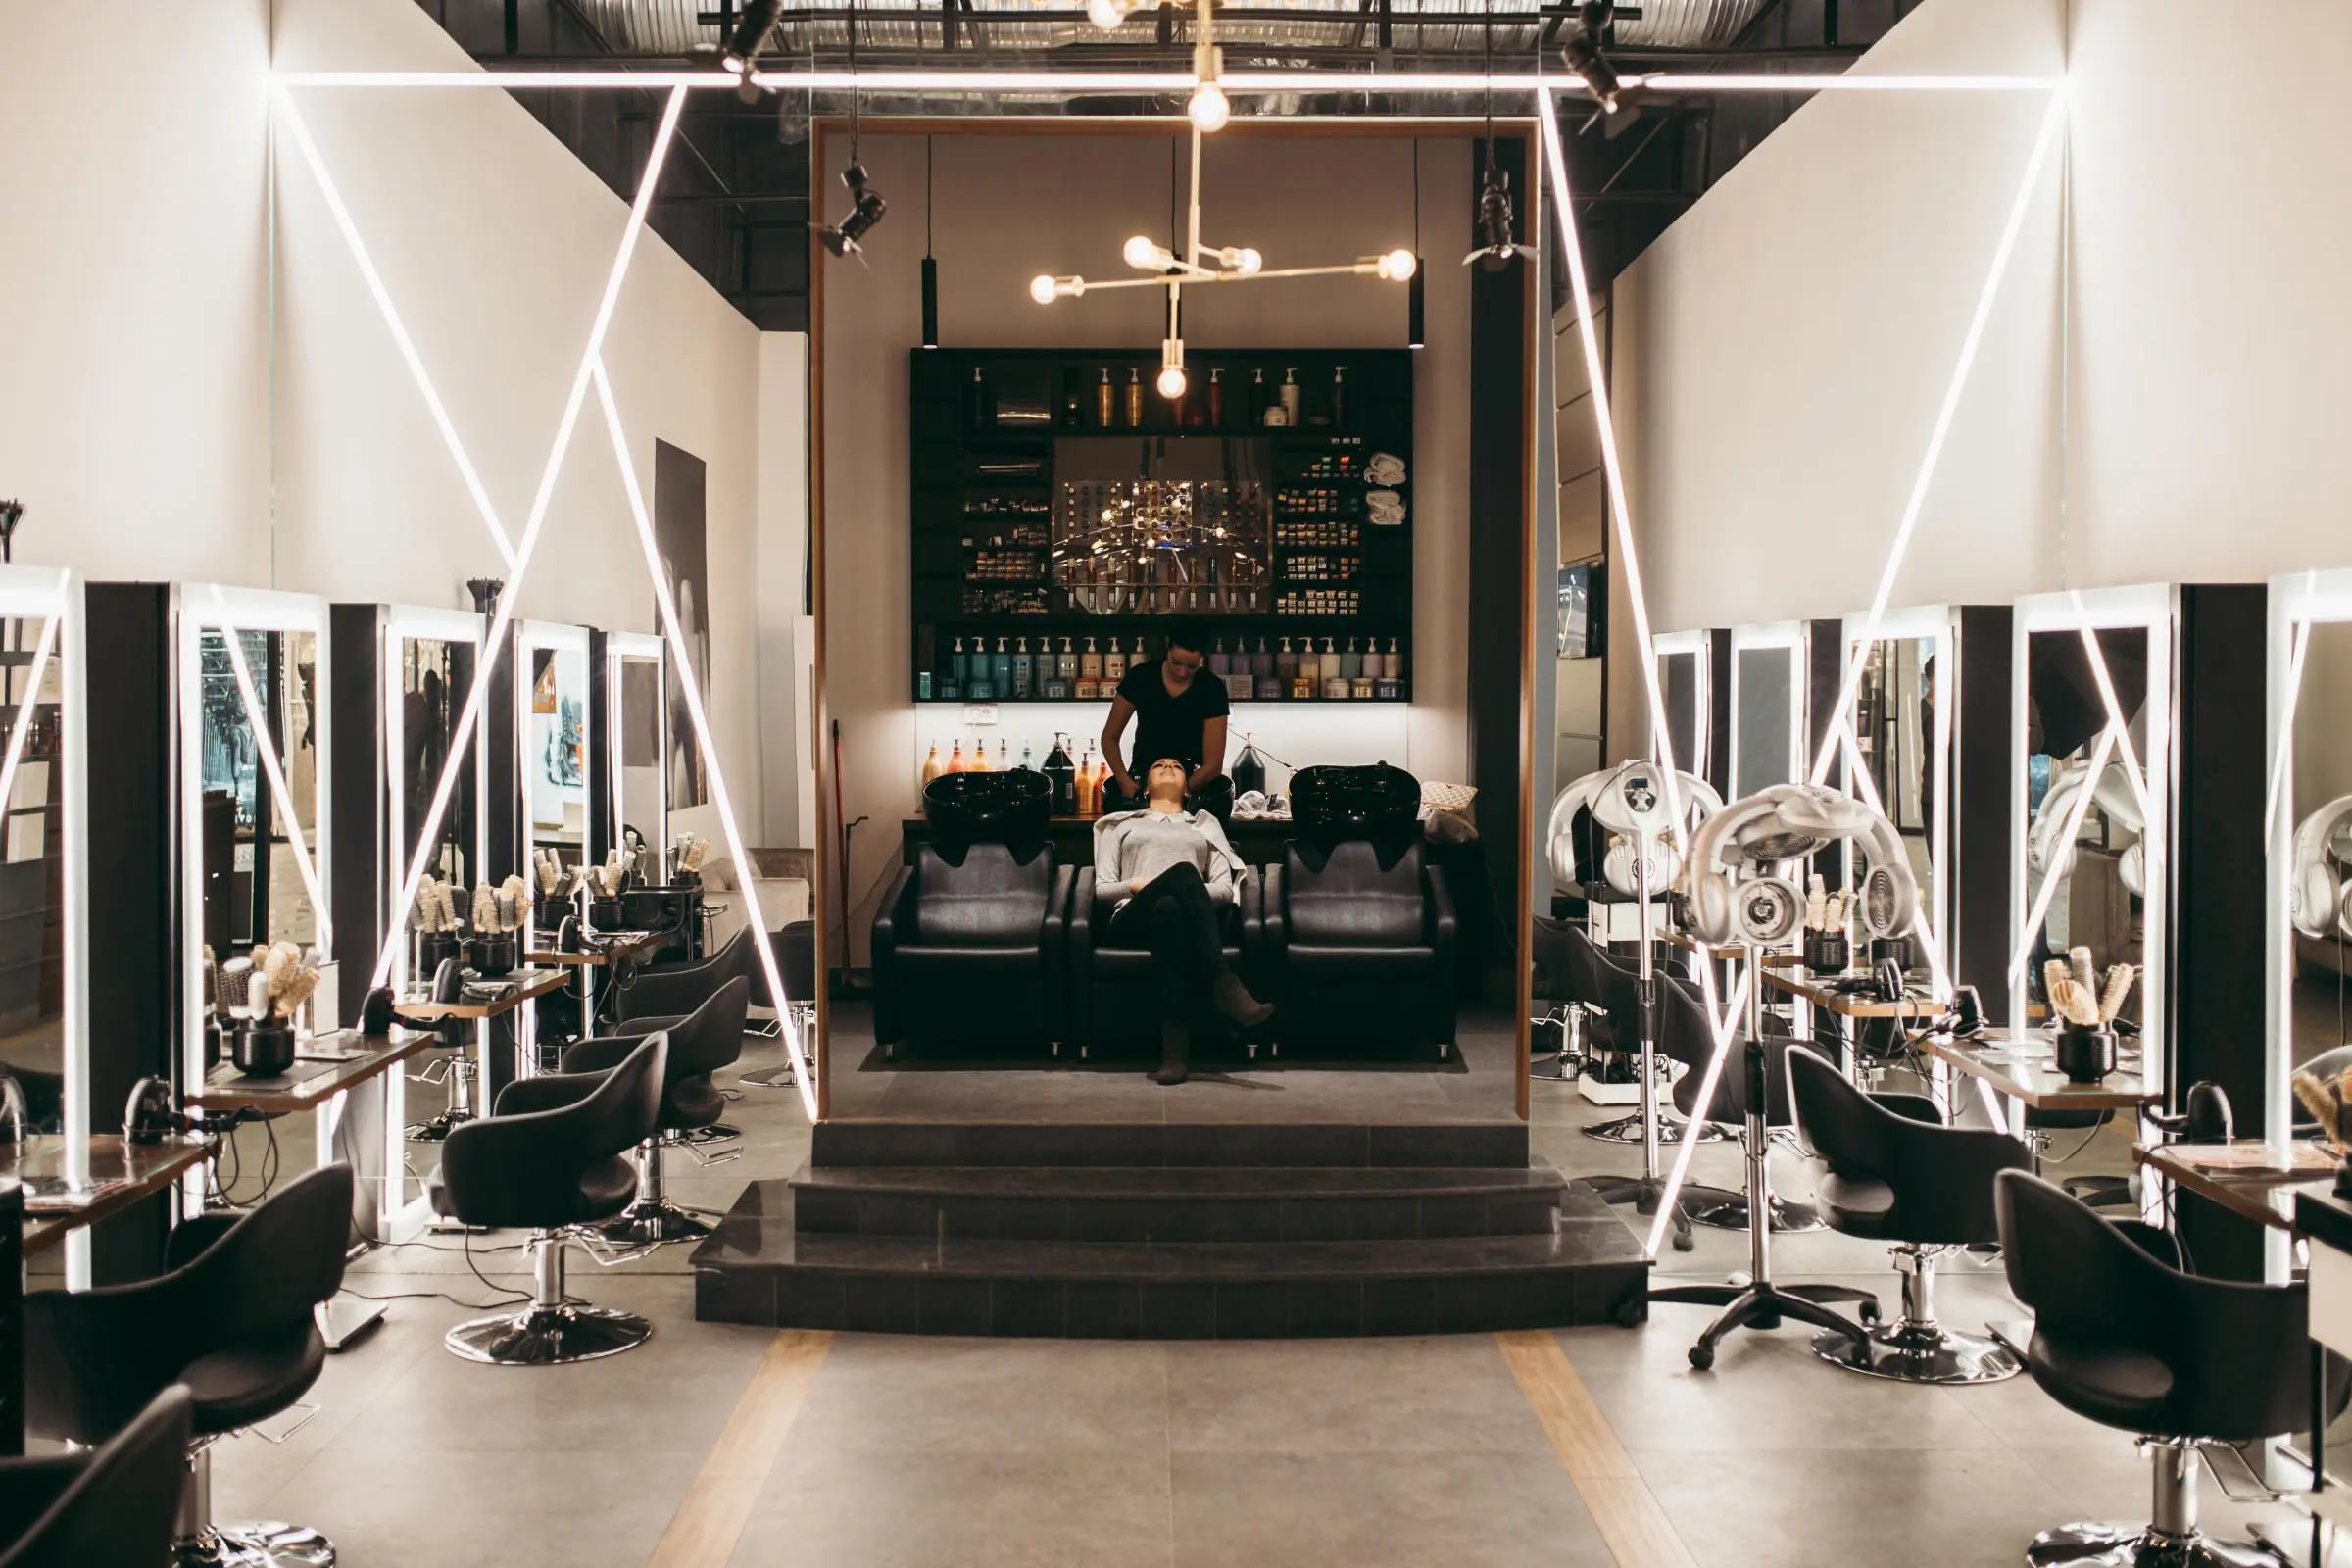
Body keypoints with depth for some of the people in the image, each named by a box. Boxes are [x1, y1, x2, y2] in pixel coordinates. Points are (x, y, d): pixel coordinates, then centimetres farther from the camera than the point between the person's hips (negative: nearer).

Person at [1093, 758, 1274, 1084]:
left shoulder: (1205, 825, 33)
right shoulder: (1121, 825, 32)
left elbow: (1225, 888, 17)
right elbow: (1101, 888, 17)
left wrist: (1190, 895, -5)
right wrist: (1136, 885, -5)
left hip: (1188, 919, 1)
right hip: (1134, 917, -1)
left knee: (1168, 909, -43)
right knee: (1183, 871, -39)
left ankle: (1175, 1046, -57)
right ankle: (1224, 987, -54)